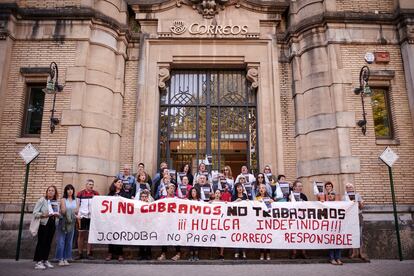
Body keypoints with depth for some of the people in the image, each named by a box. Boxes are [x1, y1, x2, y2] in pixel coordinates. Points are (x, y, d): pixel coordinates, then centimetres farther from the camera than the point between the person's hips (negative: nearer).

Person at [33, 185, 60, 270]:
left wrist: (57, 214, -4)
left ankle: (45, 260, 20)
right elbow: (35, 212, -10)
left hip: (52, 224, 5)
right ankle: (38, 262, 6)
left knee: (48, 243, 9)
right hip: (43, 224, -5)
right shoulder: (42, 200, -6)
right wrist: (43, 215, -25)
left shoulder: (56, 202, 9)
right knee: (41, 242, -3)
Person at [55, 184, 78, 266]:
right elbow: (63, 210, -9)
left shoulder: (75, 200, 12)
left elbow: (76, 211, 5)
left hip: (71, 222, 4)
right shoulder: (63, 199, -1)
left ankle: (66, 258, 14)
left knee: (69, 241, 7)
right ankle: (60, 259, 4)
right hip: (63, 221, -4)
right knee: (61, 241, -3)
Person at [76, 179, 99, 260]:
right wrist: (78, 215, -3)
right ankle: (80, 253, 12)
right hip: (82, 216, 0)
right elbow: (77, 205, 6)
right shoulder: (80, 194, 4)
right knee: (81, 234, 4)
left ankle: (88, 253, 11)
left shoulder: (96, 194, 5)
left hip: (92, 217, 1)